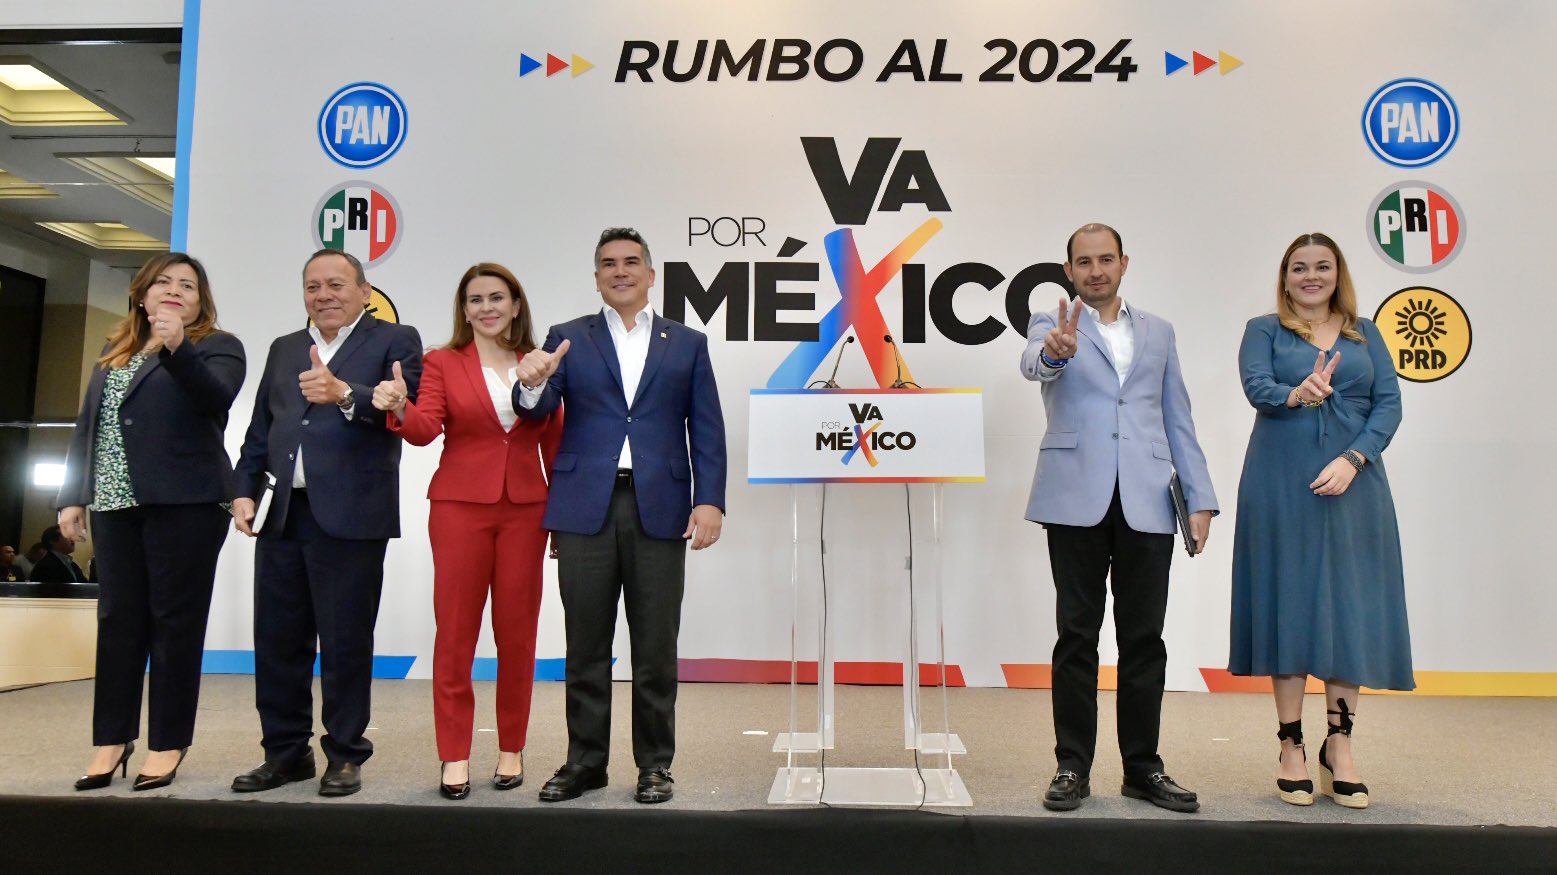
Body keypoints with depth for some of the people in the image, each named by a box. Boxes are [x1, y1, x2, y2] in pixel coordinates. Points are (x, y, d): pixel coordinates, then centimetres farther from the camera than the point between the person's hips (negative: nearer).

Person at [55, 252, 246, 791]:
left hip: (183, 503, -5)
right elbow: (87, 425, 18)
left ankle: (168, 744, 7)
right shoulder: (113, 350, 19)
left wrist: (176, 348, -33)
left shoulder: (217, 346, 2)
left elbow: (216, 396, -19)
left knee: (174, 620, -1)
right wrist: (72, 496, 11)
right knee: (118, 619, 8)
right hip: (115, 505, 5)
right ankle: (113, 738, 18)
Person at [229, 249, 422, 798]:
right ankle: (286, 752, 24)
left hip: (350, 517, -6)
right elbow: (259, 430, 20)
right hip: (282, 515, 6)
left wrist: (344, 394, -30)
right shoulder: (283, 349, 21)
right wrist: (246, 490, 9)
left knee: (345, 643, 1)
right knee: (277, 640, 10)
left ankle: (345, 754, 15)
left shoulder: (394, 341, 2)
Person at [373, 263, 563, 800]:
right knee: (455, 631, 2)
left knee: (517, 633, 5)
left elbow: (555, 444, 9)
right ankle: (454, 756, 13)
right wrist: (399, 410, -30)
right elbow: (425, 430, -8)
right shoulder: (442, 363, 4)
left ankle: (511, 749, 19)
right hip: (460, 507, -1)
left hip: (525, 510, 1)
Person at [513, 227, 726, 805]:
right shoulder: (568, 339, 11)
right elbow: (539, 412, -1)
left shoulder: (688, 344, 12)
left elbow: (707, 431, 6)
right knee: (586, 645, 7)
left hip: (660, 509, 0)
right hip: (586, 508, 1)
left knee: (656, 647, 5)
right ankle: (584, 762, 20)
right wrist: (533, 384, -24)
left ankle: (655, 764, 18)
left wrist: (709, 500, -5)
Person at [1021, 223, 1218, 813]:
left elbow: (1178, 421, 15)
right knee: (1077, 635, 3)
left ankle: (1142, 766, 17)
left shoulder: (1158, 333, 18)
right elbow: (1034, 363, -17)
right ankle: (1073, 767, 11)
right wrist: (1055, 350, -41)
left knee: (1144, 636, 7)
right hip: (1078, 500, -3)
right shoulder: (1052, 325, 8)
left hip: (1146, 503, 3)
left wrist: (1200, 499, 6)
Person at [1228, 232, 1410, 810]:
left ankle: (1339, 745, 12)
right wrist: (1297, 394, -31)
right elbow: (1257, 387, -9)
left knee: (1350, 606, 2)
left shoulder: (1365, 334, 15)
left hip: (1351, 485, 2)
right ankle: (1291, 746, 9)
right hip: (1281, 487, -2)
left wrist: (1352, 460, -12)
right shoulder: (1264, 331, 9)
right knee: (1286, 604, 0)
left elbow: (1389, 402, 4)